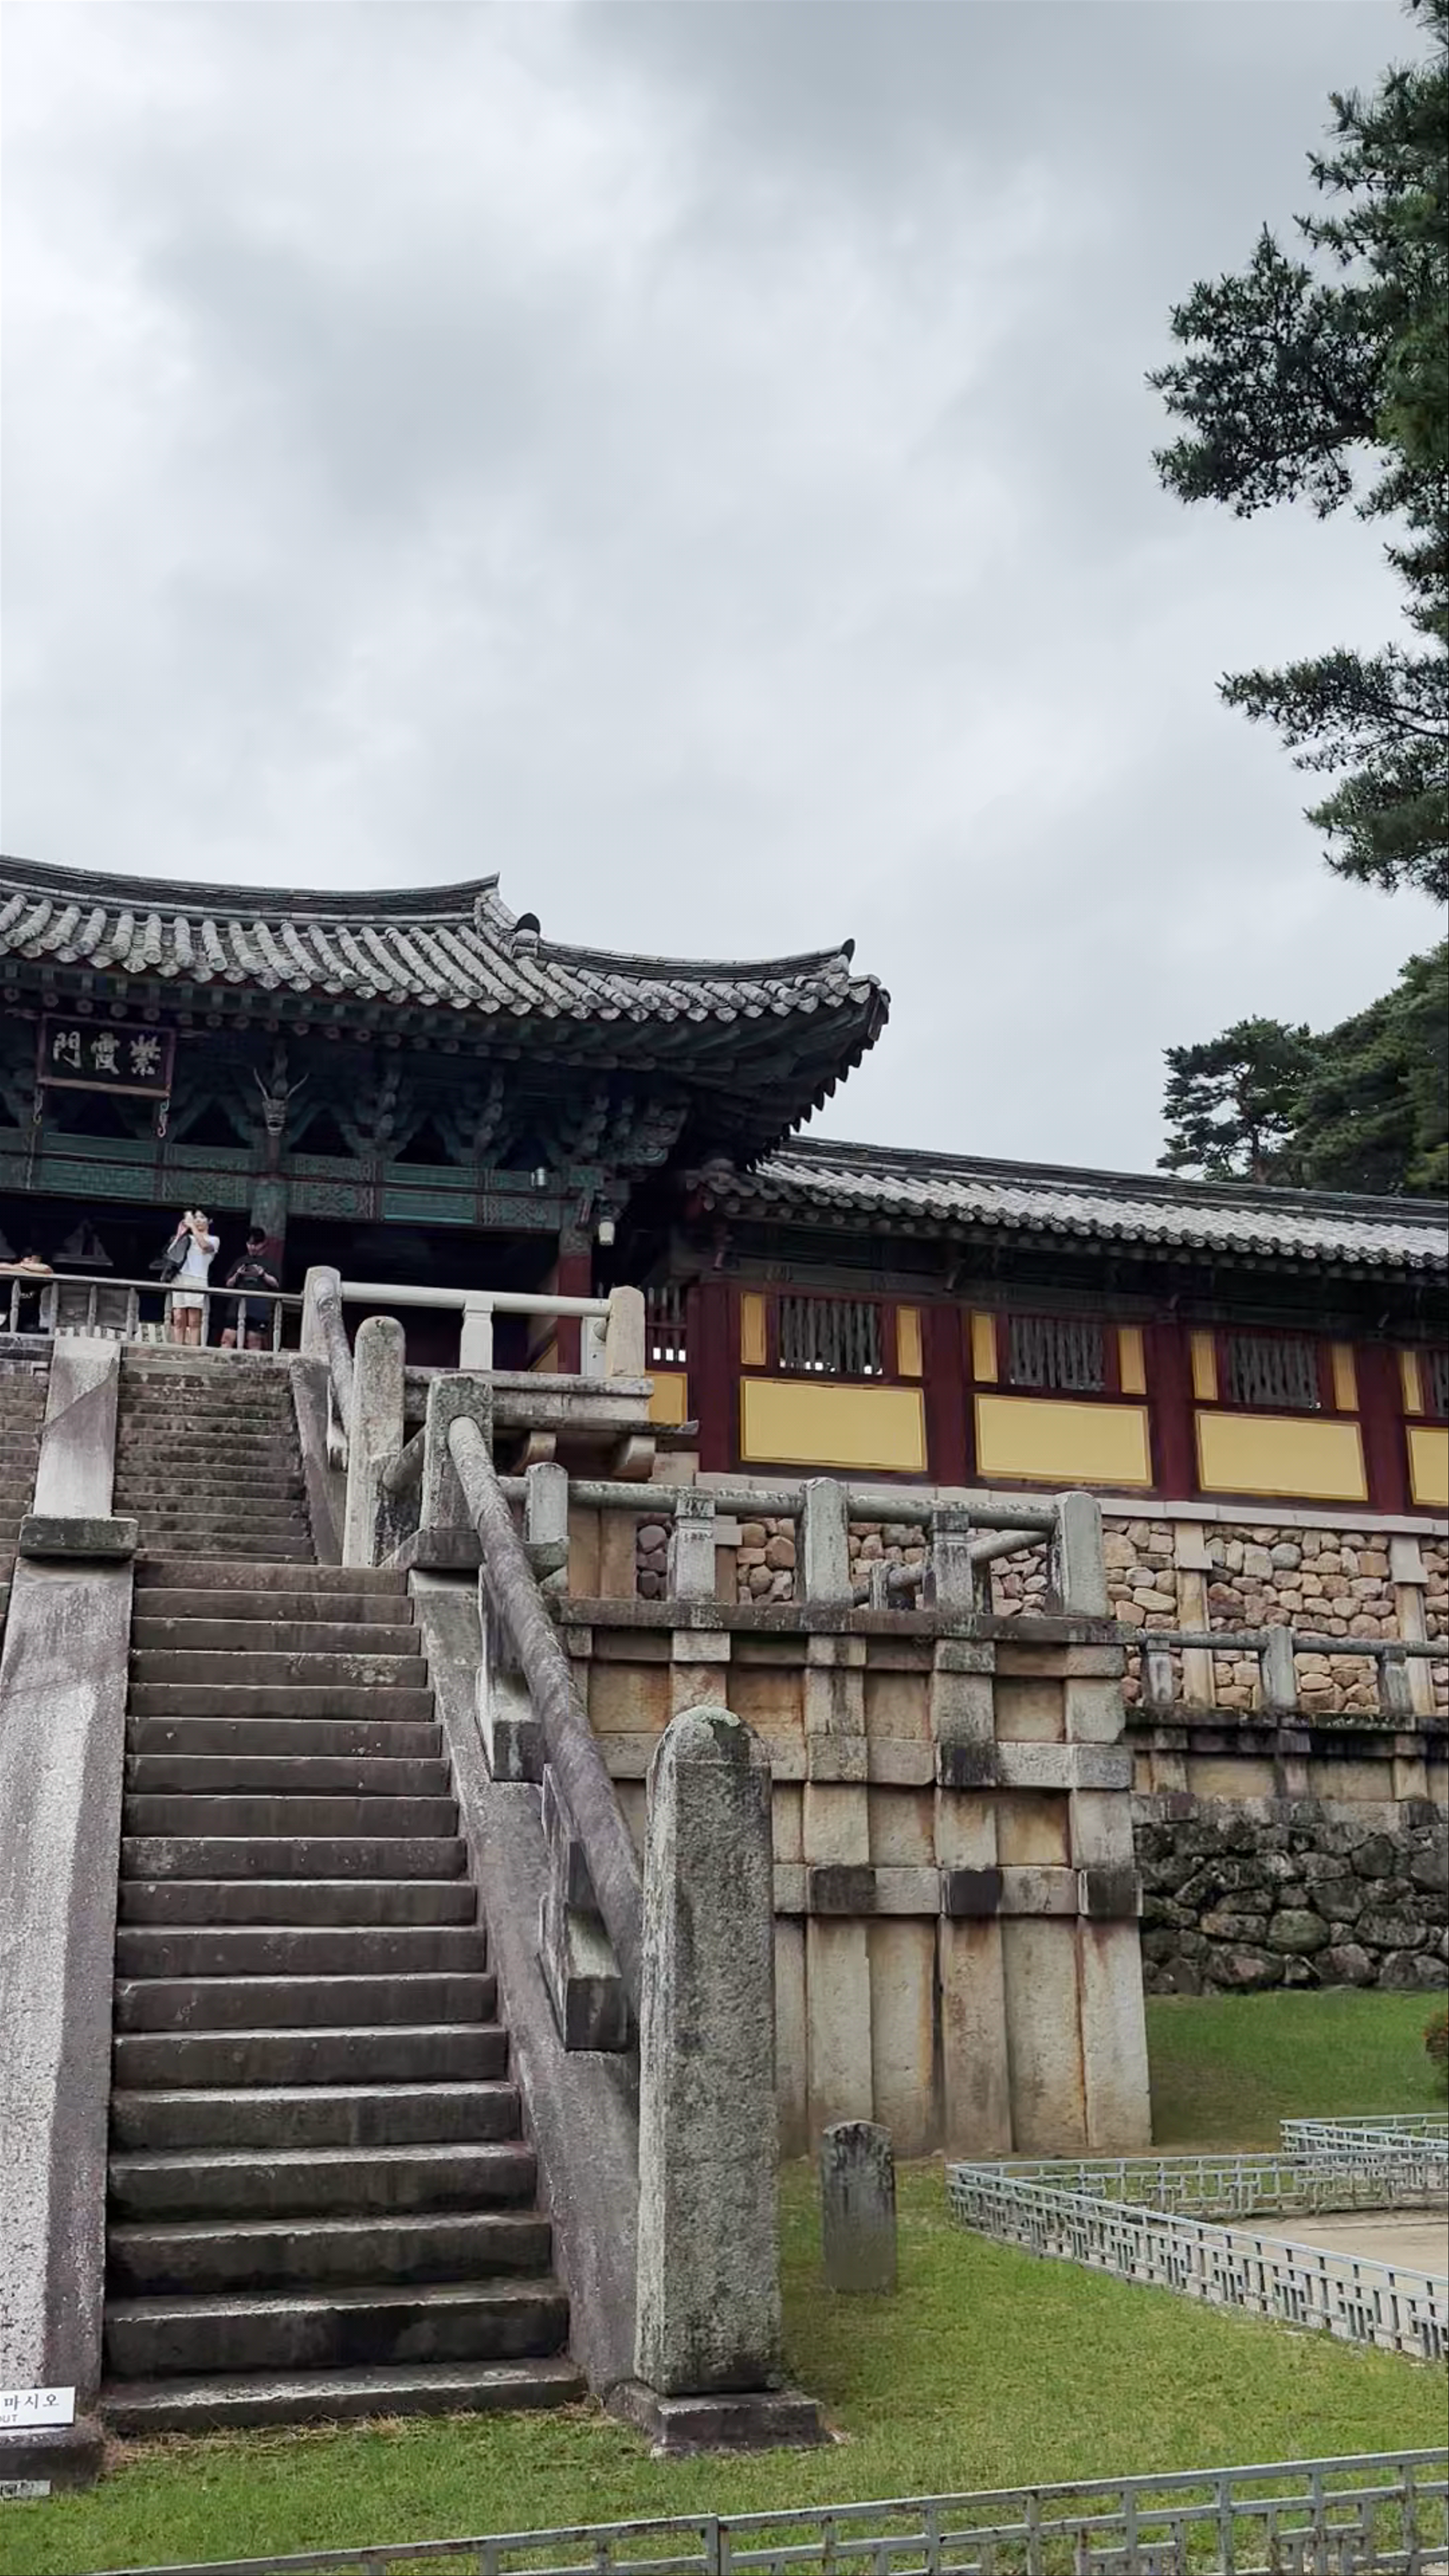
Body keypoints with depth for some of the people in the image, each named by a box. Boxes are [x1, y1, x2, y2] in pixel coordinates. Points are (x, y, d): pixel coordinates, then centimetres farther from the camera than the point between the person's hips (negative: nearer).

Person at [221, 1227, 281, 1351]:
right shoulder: (241, 1262, 20)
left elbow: (276, 1284, 4)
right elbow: (229, 1284, 19)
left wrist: (263, 1275, -10)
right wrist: (237, 1275, 0)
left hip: (259, 1309, -3)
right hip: (239, 1305, 3)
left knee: (254, 1342, -6)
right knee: (228, 1339, -6)